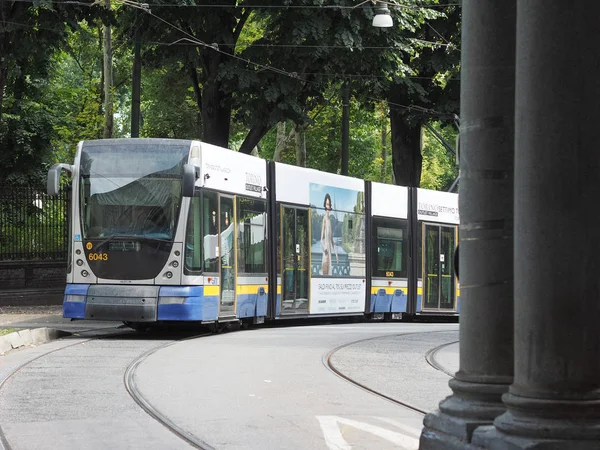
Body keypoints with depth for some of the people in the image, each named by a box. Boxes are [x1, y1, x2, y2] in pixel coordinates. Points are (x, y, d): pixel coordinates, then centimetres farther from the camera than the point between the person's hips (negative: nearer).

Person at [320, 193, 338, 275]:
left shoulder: (330, 219, 14)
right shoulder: (325, 218, -7)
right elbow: (322, 238, -11)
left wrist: (336, 254, 19)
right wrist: (324, 247, -28)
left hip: (330, 248, 8)